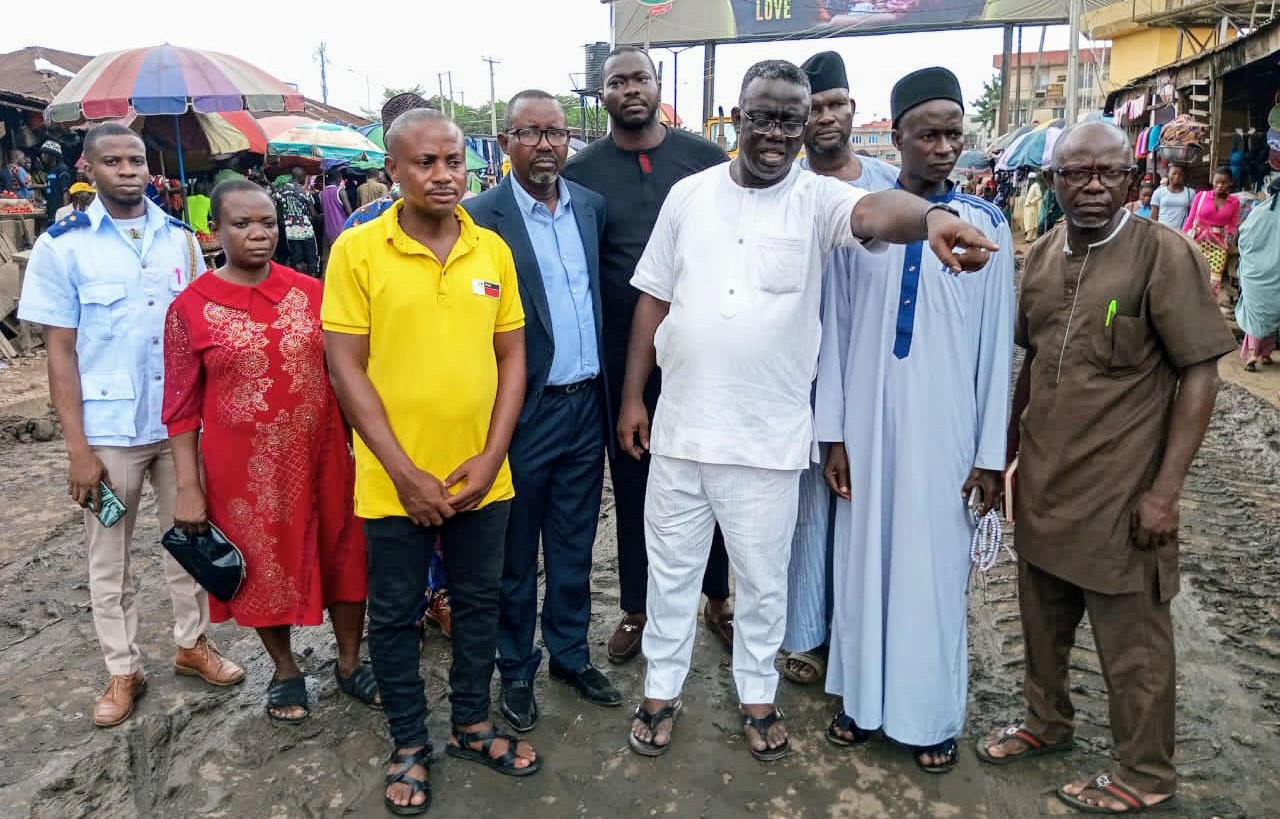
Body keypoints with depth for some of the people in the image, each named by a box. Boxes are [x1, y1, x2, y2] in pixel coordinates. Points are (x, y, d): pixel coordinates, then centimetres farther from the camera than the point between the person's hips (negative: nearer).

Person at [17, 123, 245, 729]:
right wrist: (78, 449, -10)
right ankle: (123, 670, 26)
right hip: (108, 429, -2)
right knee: (109, 555, 10)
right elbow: (60, 351, -6)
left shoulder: (180, 238, 3)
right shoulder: (62, 245, -5)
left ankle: (192, 643, 32)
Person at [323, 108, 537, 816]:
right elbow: (345, 368, -9)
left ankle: (472, 726, 38)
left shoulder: (492, 250, 1)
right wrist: (404, 473, -13)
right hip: (395, 483, -3)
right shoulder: (357, 250, -8)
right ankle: (409, 744, 34)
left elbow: (511, 357, 4)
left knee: (479, 601, 17)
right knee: (394, 614, 13)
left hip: (482, 476, 3)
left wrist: (491, 456, -7)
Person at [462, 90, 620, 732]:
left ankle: (570, 653, 37)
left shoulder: (591, 205, 5)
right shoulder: (481, 217, -11)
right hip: (525, 412, -4)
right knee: (516, 555, 13)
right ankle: (516, 669, 33)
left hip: (587, 406, 5)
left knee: (574, 547, 19)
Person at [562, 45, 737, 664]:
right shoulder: (581, 172, 1)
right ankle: (635, 607, 29)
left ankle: (716, 597, 30)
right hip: (622, 353, 0)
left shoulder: (705, 158, 2)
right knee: (633, 482, 11)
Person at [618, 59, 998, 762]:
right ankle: (661, 688, 35)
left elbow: (873, 210, -28)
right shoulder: (689, 194, 3)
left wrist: (932, 217, -51)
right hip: (679, 425, 2)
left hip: (768, 435, -2)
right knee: (671, 566, 15)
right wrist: (632, 396, 4)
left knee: (763, 576, 14)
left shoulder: (818, 199, -5)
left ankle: (757, 693, 36)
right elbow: (653, 300, 6)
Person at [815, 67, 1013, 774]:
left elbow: (996, 342, 0)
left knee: (935, 565, 8)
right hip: (868, 424, 1)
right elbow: (835, 328, 2)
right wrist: (833, 433, 0)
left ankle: (929, 714, 26)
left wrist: (991, 452, -1)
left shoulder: (986, 225, 0)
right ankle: (861, 695, 29)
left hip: (945, 429, -1)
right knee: (863, 556, 10)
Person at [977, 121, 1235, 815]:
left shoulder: (1163, 254, -12)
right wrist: (1005, 446, 14)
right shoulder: (1043, 253, 5)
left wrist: (1164, 491, -16)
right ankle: (1047, 722, 44)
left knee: (1131, 640, 9)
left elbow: (1199, 375, -12)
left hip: (1121, 490, -5)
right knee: (1042, 615, 21)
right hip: (1041, 482, 6)